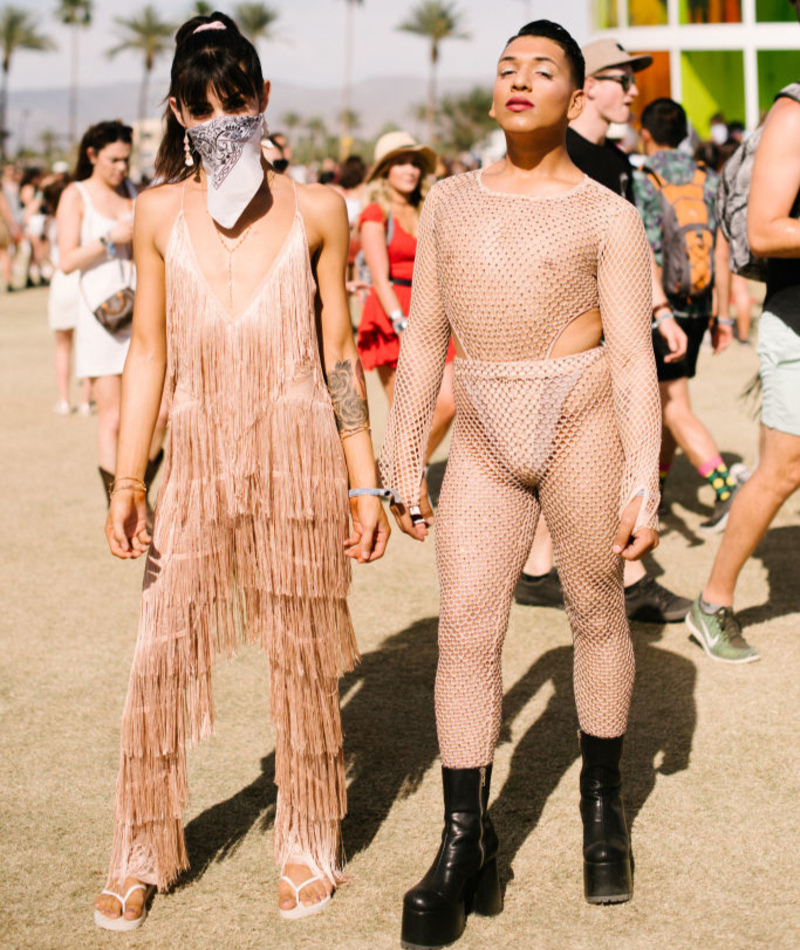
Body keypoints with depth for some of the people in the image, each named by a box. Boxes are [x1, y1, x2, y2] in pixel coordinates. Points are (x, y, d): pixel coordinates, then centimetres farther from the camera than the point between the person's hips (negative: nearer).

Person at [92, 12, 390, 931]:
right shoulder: (160, 213, 5)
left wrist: (366, 484, 3)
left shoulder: (315, 211, 1)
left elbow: (340, 352, 5)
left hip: (298, 457, -1)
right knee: (159, 657, 1)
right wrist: (126, 480, 3)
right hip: (195, 458, 1)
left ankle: (306, 848, 25)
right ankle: (141, 856, 19)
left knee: (302, 658, 7)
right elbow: (148, 352, 8)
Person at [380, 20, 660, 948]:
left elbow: (634, 359, -5)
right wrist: (399, 457, 9)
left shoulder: (608, 216, -1)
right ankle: (464, 845, 4)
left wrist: (641, 482, -11)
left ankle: (603, 801, 30)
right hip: (484, 439, 3)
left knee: (597, 616, 10)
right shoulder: (449, 202, 9)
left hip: (581, 425, -2)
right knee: (466, 628, -6)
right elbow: (424, 339, 11)